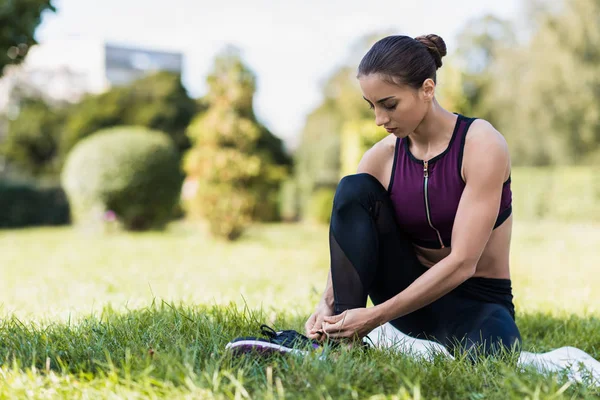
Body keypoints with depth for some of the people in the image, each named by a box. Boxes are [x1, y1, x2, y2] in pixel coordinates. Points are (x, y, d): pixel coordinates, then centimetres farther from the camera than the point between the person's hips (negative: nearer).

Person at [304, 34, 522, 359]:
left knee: (481, 355, -41)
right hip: (413, 295, 4)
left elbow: (462, 263, -23)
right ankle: (345, 341, -22)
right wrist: (328, 303, -26)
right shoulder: (381, 158, -3)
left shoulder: (481, 145, -17)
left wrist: (376, 316, -27)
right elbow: (347, 248, -4)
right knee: (354, 189, -18)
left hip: (478, 301, -3)